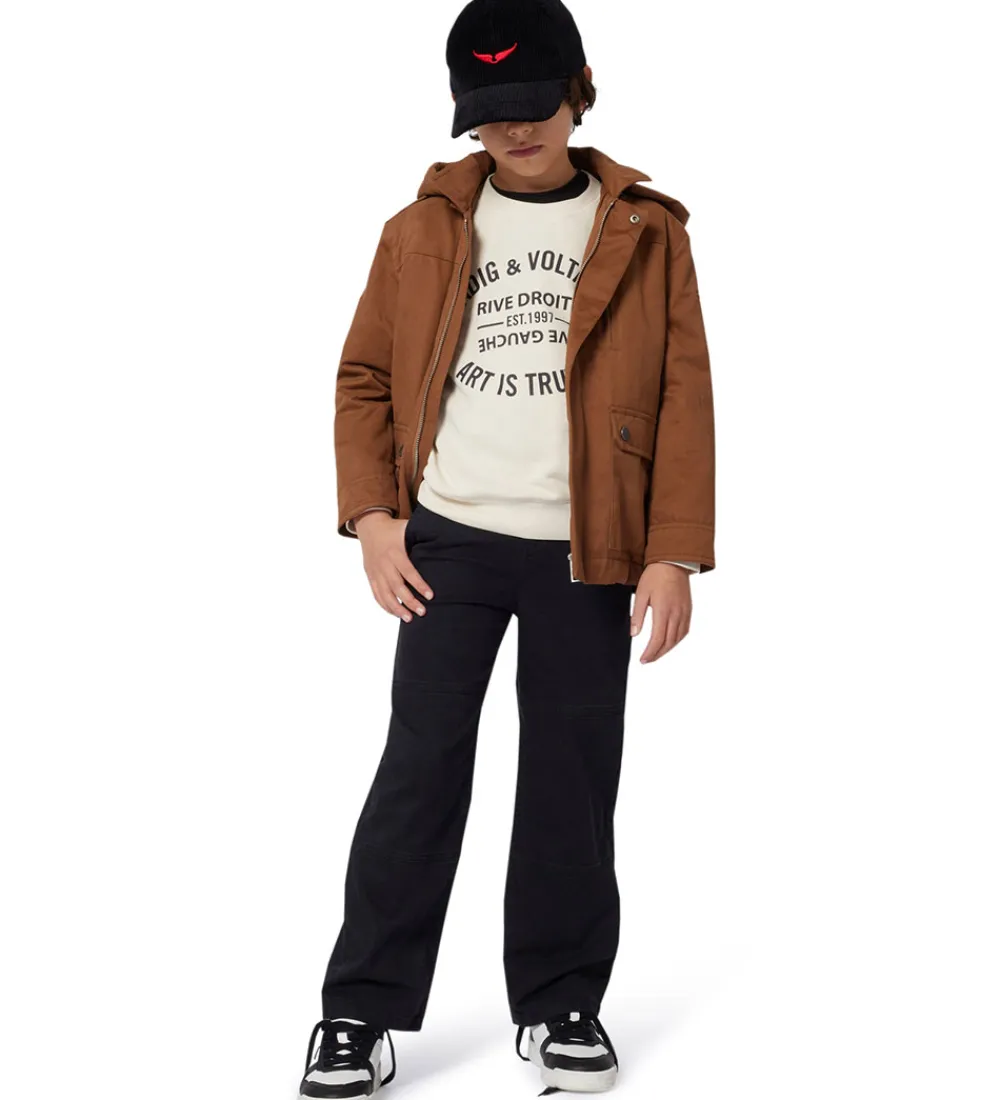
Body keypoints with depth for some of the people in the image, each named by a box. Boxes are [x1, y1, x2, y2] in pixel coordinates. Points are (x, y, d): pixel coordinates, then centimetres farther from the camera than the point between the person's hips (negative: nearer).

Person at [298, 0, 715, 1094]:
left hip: (586, 554, 0)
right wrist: (372, 516, -3)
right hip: (449, 542, 0)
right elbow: (364, 377, 8)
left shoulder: (644, 232, 4)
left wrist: (674, 552, -6)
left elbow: (683, 396, 1)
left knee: (572, 777, 6)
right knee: (420, 770, 1)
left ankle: (559, 1002, 20)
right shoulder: (424, 229, 6)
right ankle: (363, 1008, 10)